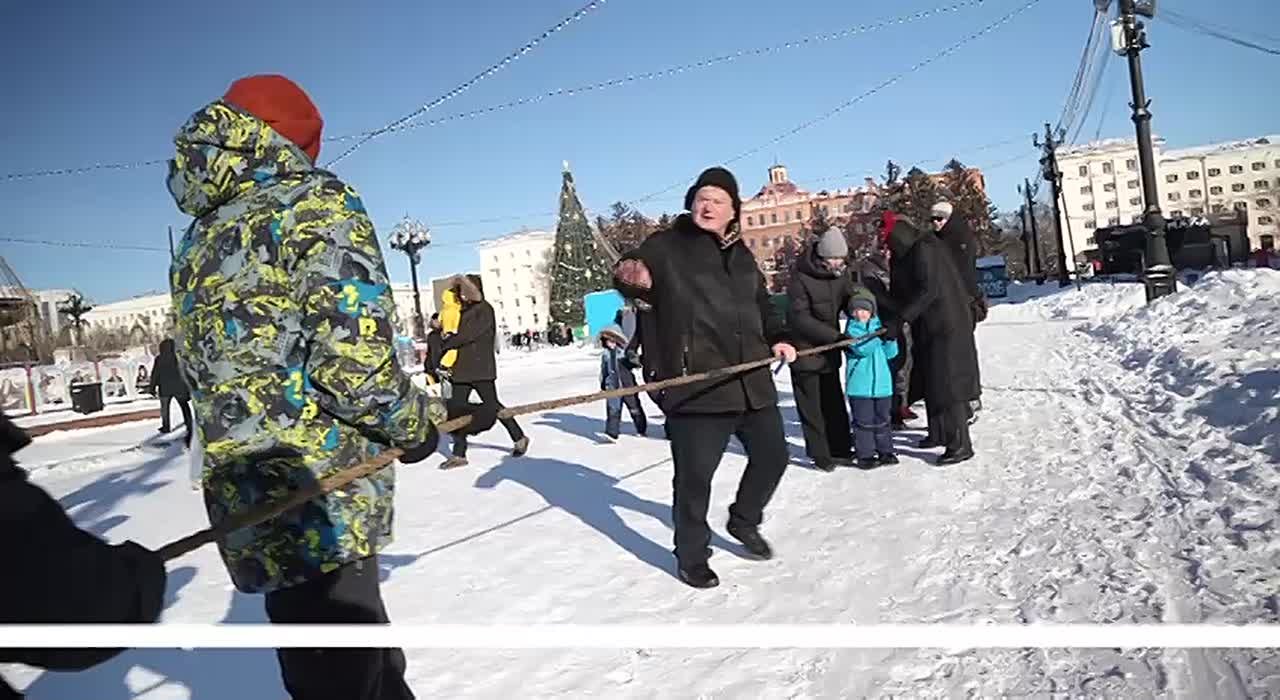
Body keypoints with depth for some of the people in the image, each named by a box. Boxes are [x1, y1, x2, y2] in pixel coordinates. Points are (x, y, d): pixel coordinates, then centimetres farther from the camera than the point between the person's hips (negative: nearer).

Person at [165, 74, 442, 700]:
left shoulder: (197, 240, 15)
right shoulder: (314, 200, -9)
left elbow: (205, 370, 19)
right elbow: (354, 359, -20)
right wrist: (415, 424, -2)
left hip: (247, 508, 8)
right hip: (322, 506, -7)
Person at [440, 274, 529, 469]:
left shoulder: (484, 310, -9)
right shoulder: (464, 310, 15)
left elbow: (468, 334, -17)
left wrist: (443, 345, -13)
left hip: (481, 368, -8)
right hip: (462, 368, 8)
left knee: (491, 405, -1)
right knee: (457, 408, 3)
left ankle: (519, 438, 19)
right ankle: (459, 454, 8)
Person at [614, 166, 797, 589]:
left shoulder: (741, 255, 17)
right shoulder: (666, 246, -2)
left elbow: (761, 303, 28)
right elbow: (631, 275, -14)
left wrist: (776, 337, 13)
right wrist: (630, 277, -38)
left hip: (750, 379, 7)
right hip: (695, 384, -7)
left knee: (772, 454, 17)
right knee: (695, 475, -2)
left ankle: (744, 520, 42)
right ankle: (691, 557, 18)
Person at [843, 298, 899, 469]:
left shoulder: (878, 325, 10)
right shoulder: (852, 329, -4)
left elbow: (890, 353, 8)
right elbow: (862, 349, -20)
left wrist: (890, 338, -9)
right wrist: (878, 334, -25)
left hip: (882, 383, 5)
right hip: (859, 386, -5)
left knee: (882, 420, 15)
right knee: (864, 422, 0)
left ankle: (885, 451, 26)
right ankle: (865, 456, 8)